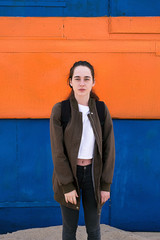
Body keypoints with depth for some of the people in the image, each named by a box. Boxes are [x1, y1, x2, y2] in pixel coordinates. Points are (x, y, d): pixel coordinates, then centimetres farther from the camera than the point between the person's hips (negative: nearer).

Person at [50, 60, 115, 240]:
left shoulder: (102, 110, -5)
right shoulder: (59, 110, -12)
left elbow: (109, 148, -2)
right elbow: (57, 150, -12)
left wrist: (106, 185, -4)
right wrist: (67, 186, -13)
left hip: (93, 174, 2)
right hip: (68, 173, -2)